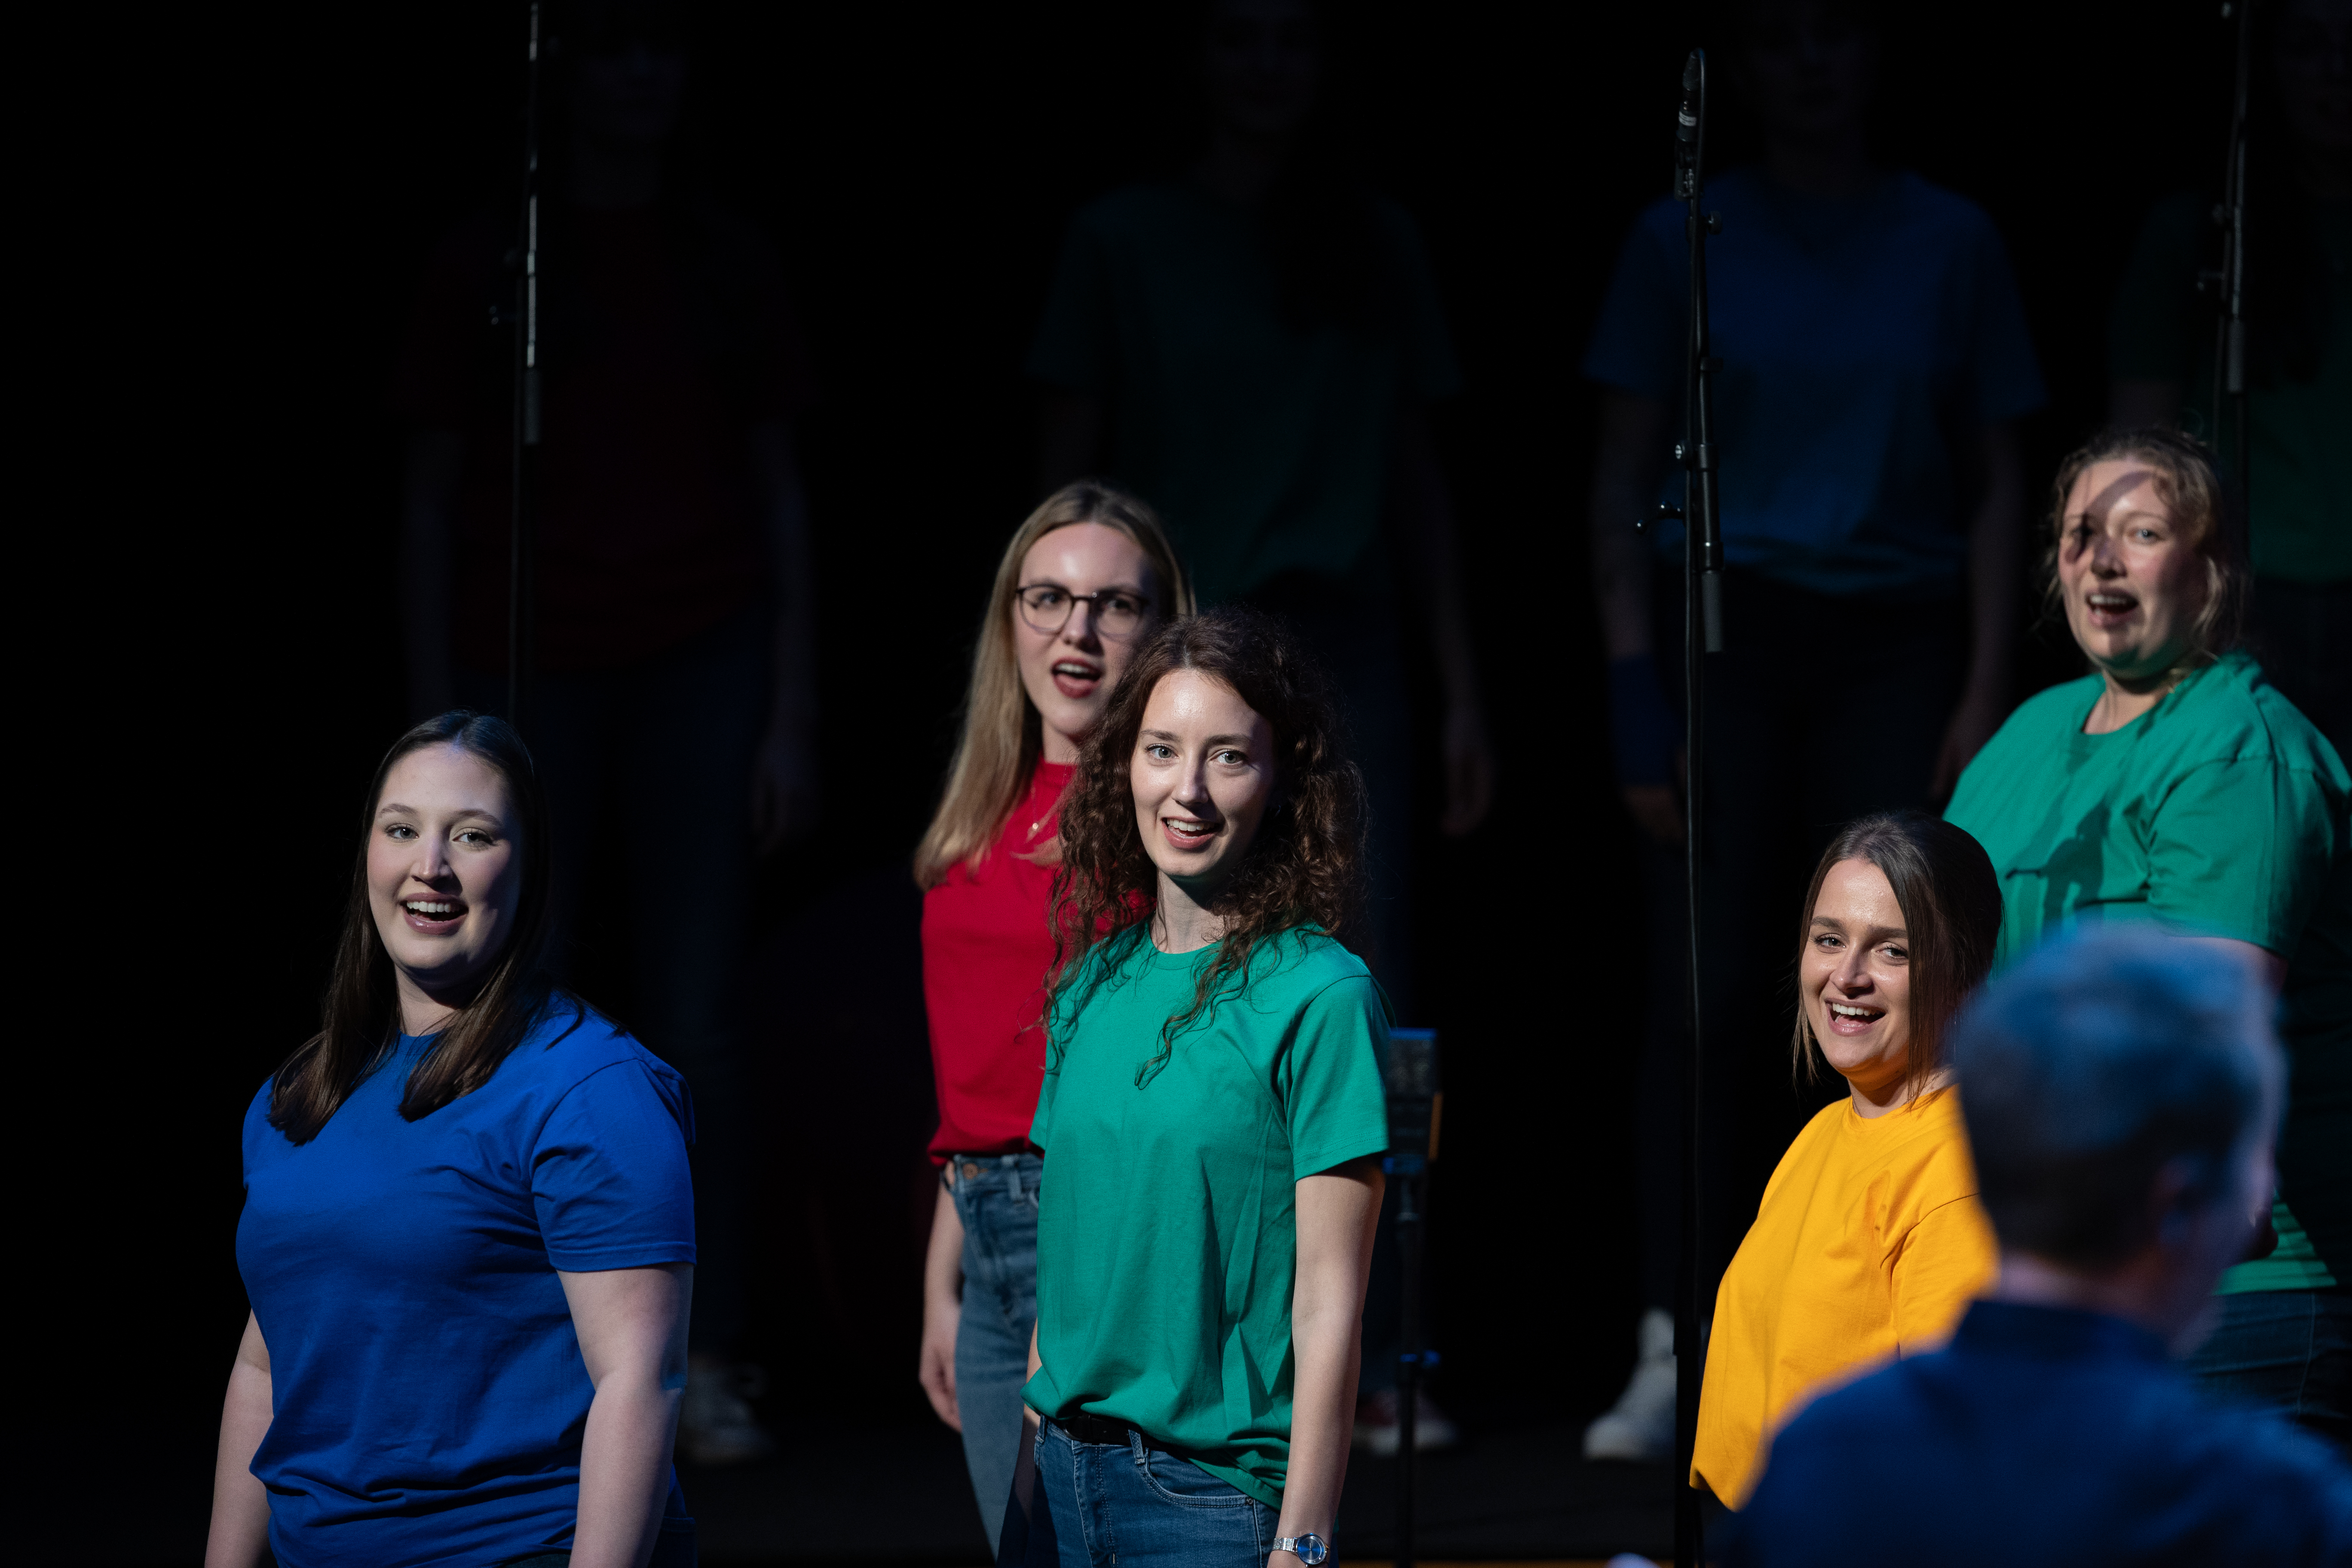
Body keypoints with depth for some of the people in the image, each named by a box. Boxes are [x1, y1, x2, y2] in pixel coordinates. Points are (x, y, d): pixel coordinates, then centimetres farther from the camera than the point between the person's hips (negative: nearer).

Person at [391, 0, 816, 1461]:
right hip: (538, 670, 0)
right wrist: (440, 724, 0)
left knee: (698, 1018, -5)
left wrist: (794, 716, 2)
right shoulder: (487, 266, 5)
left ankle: (710, 1369, -4)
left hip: (705, 669, 0)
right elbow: (432, 501, 6)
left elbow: (783, 492, 9)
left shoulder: (730, 262, 8)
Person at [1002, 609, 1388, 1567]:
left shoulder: (1320, 998, -9)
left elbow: (1328, 1305, -13)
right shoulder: (1091, 985, 9)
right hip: (1060, 1476, 5)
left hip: (1216, 1484, -5)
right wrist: (1037, 1458, 10)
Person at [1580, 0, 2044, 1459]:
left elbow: (1998, 484, 8)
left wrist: (1985, 692, -1)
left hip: (1898, 640, 1)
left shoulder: (1952, 242, 7)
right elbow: (1624, 471, 5)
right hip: (1725, 632, -1)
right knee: (1710, 997, -7)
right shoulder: (1685, 240, 5)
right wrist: (1634, 676, -4)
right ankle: (1679, 1352, -6)